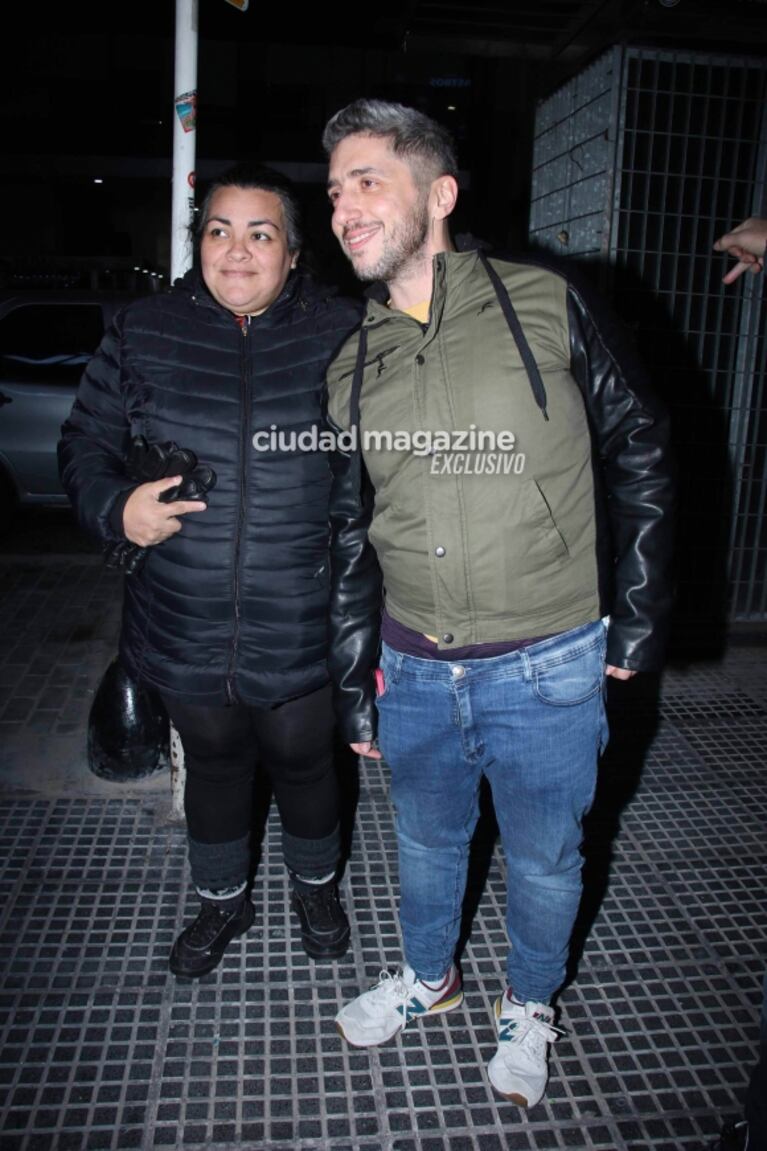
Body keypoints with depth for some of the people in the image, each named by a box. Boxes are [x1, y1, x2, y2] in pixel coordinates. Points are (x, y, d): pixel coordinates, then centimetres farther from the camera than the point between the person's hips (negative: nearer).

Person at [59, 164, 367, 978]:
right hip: (185, 630, 2)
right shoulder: (144, 332, -1)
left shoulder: (341, 336, -5)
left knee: (303, 762, 17)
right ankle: (222, 901, 47)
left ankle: (315, 885, 48)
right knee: (214, 765, 20)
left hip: (302, 633, -1)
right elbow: (85, 444, 5)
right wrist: (117, 510, -16)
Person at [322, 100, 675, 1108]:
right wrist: (354, 666, 10)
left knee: (544, 860, 16)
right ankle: (428, 977, 51)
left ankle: (530, 1005, 45)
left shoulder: (548, 308, -9)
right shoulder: (350, 365, 3)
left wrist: (639, 619, -4)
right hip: (415, 670, 4)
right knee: (427, 842, 23)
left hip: (547, 671, -3)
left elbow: (641, 452, -2)